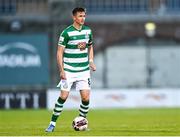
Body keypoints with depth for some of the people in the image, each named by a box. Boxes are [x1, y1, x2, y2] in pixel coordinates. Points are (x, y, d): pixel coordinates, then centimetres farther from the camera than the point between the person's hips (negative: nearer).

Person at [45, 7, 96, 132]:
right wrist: (61, 70, -14)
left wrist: (91, 61, 7)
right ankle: (53, 123, 5)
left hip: (84, 70, 4)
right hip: (69, 71, -4)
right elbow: (60, 52, -7)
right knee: (63, 96, -7)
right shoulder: (67, 32, -10)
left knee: (86, 98, -4)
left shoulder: (88, 30, 6)